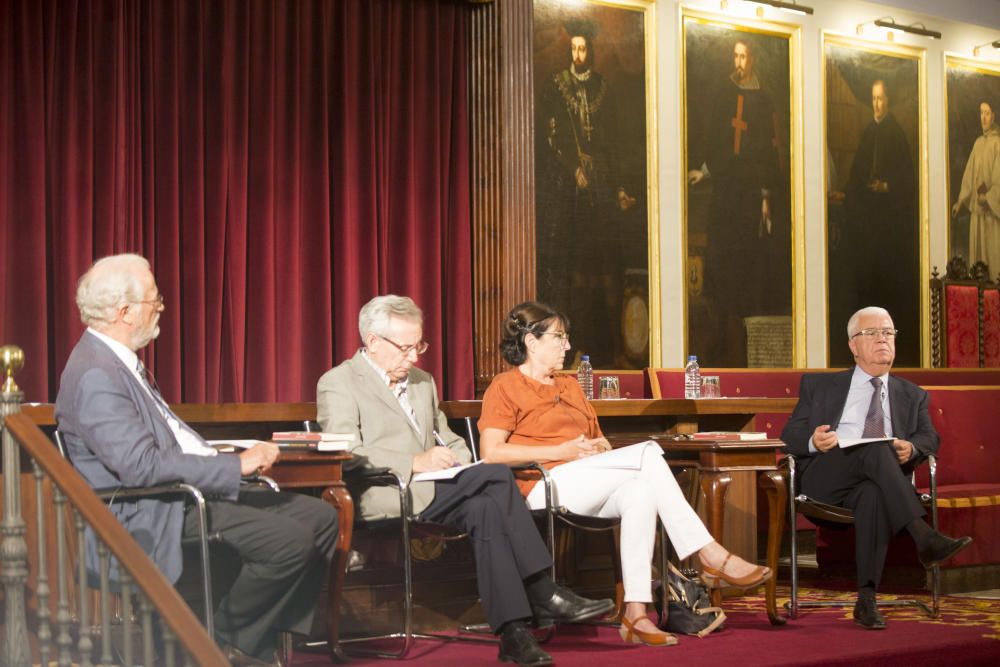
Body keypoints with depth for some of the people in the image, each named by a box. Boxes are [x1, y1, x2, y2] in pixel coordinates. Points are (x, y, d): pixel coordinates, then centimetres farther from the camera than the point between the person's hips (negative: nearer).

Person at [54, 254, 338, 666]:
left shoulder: (121, 361, 14)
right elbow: (141, 465, -27)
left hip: (187, 491, 10)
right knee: (291, 539, -23)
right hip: (149, 517, -10)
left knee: (319, 517, 5)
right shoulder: (95, 374, -18)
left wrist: (240, 461, 7)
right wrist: (236, 466, -22)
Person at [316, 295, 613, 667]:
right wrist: (415, 463, -22)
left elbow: (447, 438, 28)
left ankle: (512, 633, -30)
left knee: (485, 508, -29)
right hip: (387, 498, -7)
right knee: (497, 476, -27)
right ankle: (543, 596, -25)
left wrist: (460, 462, 3)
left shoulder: (422, 382, 26)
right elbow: (345, 453, -12)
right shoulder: (337, 384, 2)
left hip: (434, 492, 7)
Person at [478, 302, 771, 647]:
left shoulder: (569, 386, 28)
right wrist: (562, 451, -13)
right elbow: (491, 453, -9)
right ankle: (712, 557, -27)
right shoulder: (505, 387, 5)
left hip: (590, 495, 7)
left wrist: (601, 447, 3)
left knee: (640, 490, -30)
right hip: (546, 486, -7)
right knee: (647, 454, -25)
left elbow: (596, 440, 29)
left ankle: (636, 613, -38)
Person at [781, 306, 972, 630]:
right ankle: (924, 536, -46)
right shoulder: (819, 385, 23)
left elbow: (930, 438, 15)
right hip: (826, 477, -1)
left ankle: (866, 600, -42)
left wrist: (912, 448, -11)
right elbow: (790, 434, 14)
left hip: (879, 482, 1)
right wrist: (813, 441, -11)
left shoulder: (911, 396, 29)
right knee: (876, 449, -34)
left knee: (874, 494, -39)